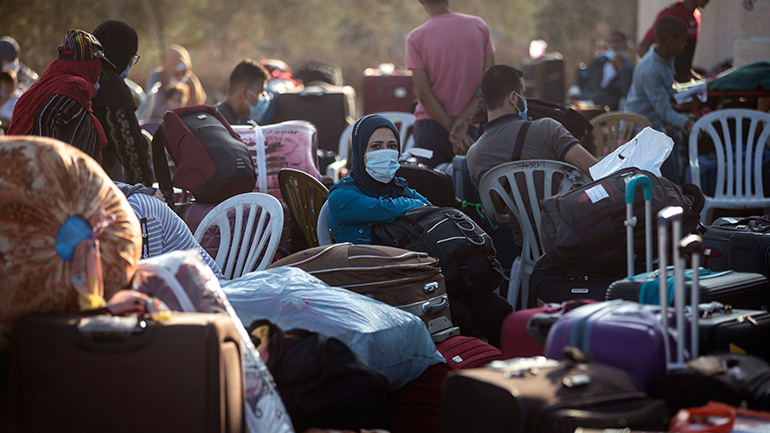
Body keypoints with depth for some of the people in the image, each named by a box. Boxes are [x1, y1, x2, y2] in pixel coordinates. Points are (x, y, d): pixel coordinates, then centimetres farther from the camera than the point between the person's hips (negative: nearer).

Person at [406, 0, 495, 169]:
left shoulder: (416, 38, -3)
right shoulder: (479, 26, 3)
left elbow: (423, 93, -9)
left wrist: (453, 129, -10)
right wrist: (463, 119, -9)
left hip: (430, 128, -2)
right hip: (471, 128, 2)